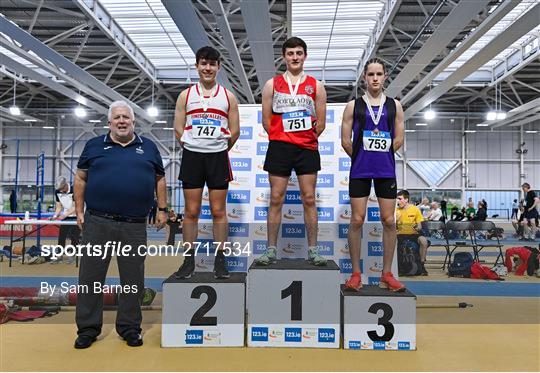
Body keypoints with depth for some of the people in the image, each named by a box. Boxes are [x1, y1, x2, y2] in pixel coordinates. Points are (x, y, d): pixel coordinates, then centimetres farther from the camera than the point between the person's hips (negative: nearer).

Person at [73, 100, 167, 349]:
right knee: (91, 275, 6)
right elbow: (80, 179, 12)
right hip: (97, 222, 0)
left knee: (133, 278, 7)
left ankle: (129, 327, 21)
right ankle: (88, 328, 20)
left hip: (135, 226, 0)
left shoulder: (148, 147, 11)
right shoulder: (94, 146, 10)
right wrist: (79, 211, 6)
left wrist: (162, 209, 7)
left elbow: (159, 180, 14)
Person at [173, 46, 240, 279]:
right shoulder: (186, 96, 8)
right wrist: (194, 147, 2)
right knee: (191, 211, 3)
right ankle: (188, 260, 13)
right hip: (191, 156, 1)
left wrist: (218, 151, 6)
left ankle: (220, 260, 12)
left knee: (218, 211, 2)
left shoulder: (228, 96, 7)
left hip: (218, 157, 0)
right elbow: (178, 129, 6)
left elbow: (234, 132, 6)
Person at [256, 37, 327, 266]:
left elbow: (320, 123, 9)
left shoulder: (316, 86, 9)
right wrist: (282, 139, 4)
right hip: (279, 147, 0)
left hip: (307, 148, 1)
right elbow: (267, 120, 7)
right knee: (276, 199, 1)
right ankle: (271, 250, 8)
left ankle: (313, 251, 9)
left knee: (309, 199, 2)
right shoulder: (272, 84, 9)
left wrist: (305, 139, 5)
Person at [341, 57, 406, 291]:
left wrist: (380, 156, 6)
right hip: (360, 170, -1)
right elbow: (346, 141, 3)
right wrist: (361, 157, 8)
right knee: (357, 220, -1)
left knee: (389, 221, 2)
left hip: (386, 170, 2)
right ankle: (356, 274, 9)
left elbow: (398, 140, 9)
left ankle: (386, 274, 14)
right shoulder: (354, 105, 5)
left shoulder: (394, 105, 10)